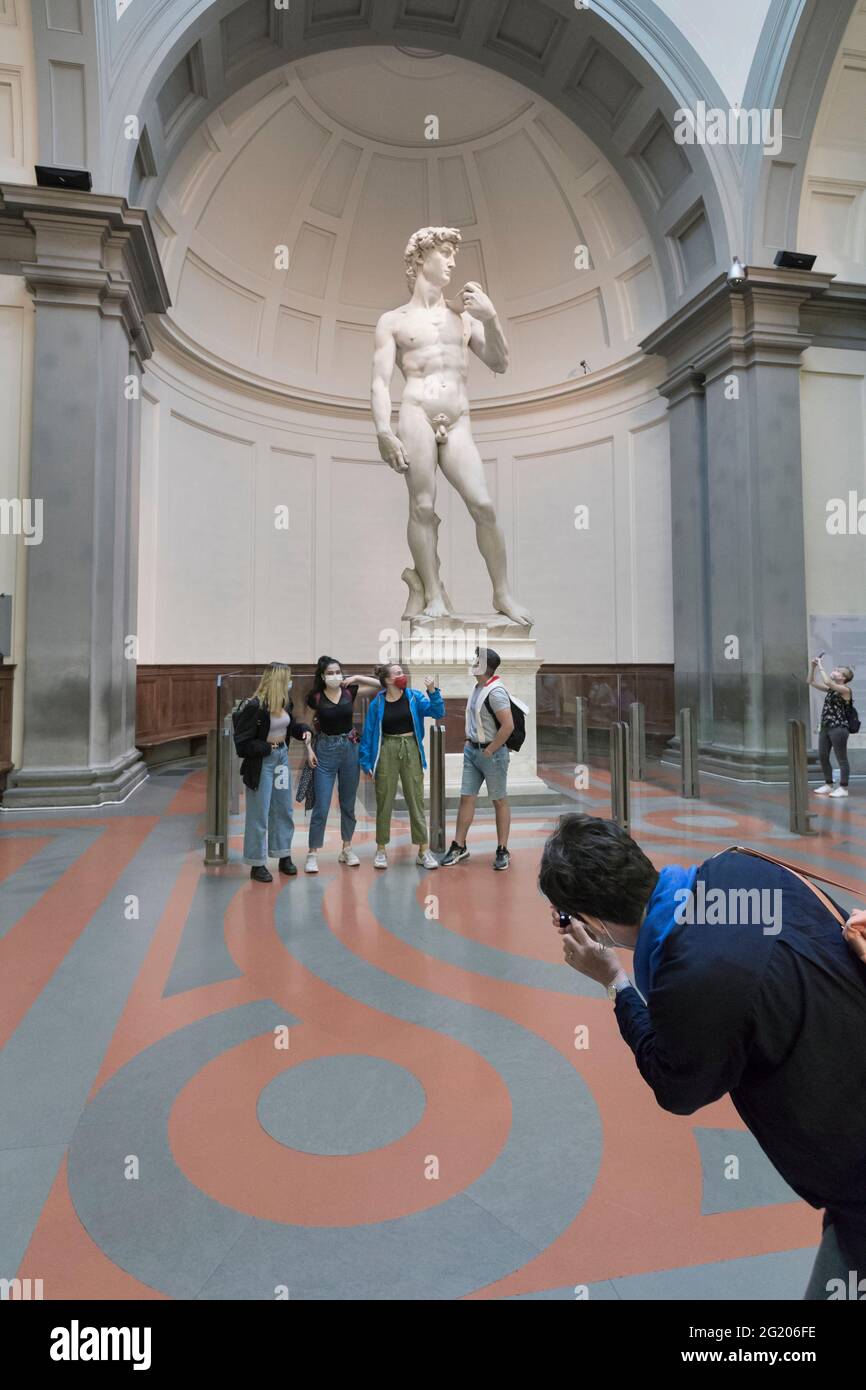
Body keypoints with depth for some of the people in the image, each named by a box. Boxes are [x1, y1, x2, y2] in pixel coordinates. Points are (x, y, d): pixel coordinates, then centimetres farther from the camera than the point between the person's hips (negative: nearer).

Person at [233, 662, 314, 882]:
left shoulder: (284, 702, 0)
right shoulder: (254, 706, -22)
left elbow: (291, 723, 16)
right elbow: (242, 742, -19)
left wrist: (305, 730, -3)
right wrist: (266, 748, -18)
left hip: (282, 756, 8)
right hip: (261, 761, -8)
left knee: (284, 809, 16)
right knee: (259, 814, 3)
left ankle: (284, 856, 31)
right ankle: (257, 864, 16)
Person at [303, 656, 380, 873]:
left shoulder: (350, 691, -1)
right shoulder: (315, 697, -6)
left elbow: (379, 684, 3)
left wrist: (356, 678, -8)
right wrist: (309, 749, -4)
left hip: (350, 748, 3)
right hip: (325, 750, -2)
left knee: (348, 803, 11)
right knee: (321, 805, -5)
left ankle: (347, 849, 24)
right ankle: (312, 854, 3)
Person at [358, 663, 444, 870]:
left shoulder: (414, 697, 0)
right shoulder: (377, 703, -2)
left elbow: (438, 713, -8)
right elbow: (368, 733, 1)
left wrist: (433, 691, -22)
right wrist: (366, 763, -1)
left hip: (411, 751, 1)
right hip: (386, 752, -1)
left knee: (416, 801, 4)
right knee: (384, 803, 8)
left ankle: (423, 851, 12)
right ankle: (381, 850, 20)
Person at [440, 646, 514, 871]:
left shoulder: (495, 692, -19)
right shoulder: (477, 688, 8)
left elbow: (508, 726, -25)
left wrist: (489, 750, -17)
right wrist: (469, 742, 14)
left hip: (492, 754, -8)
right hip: (472, 751, 8)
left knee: (499, 801, 5)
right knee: (466, 798, 9)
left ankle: (502, 851, 14)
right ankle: (459, 846, 18)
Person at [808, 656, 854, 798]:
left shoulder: (845, 689, -10)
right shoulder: (830, 689, 13)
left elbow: (827, 681, -25)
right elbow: (812, 682, 14)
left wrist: (820, 667, -17)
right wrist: (812, 666, 2)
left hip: (838, 728, -8)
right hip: (825, 727, 8)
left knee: (841, 759, -2)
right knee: (822, 757, 10)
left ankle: (843, 788, 4)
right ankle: (828, 785, 21)